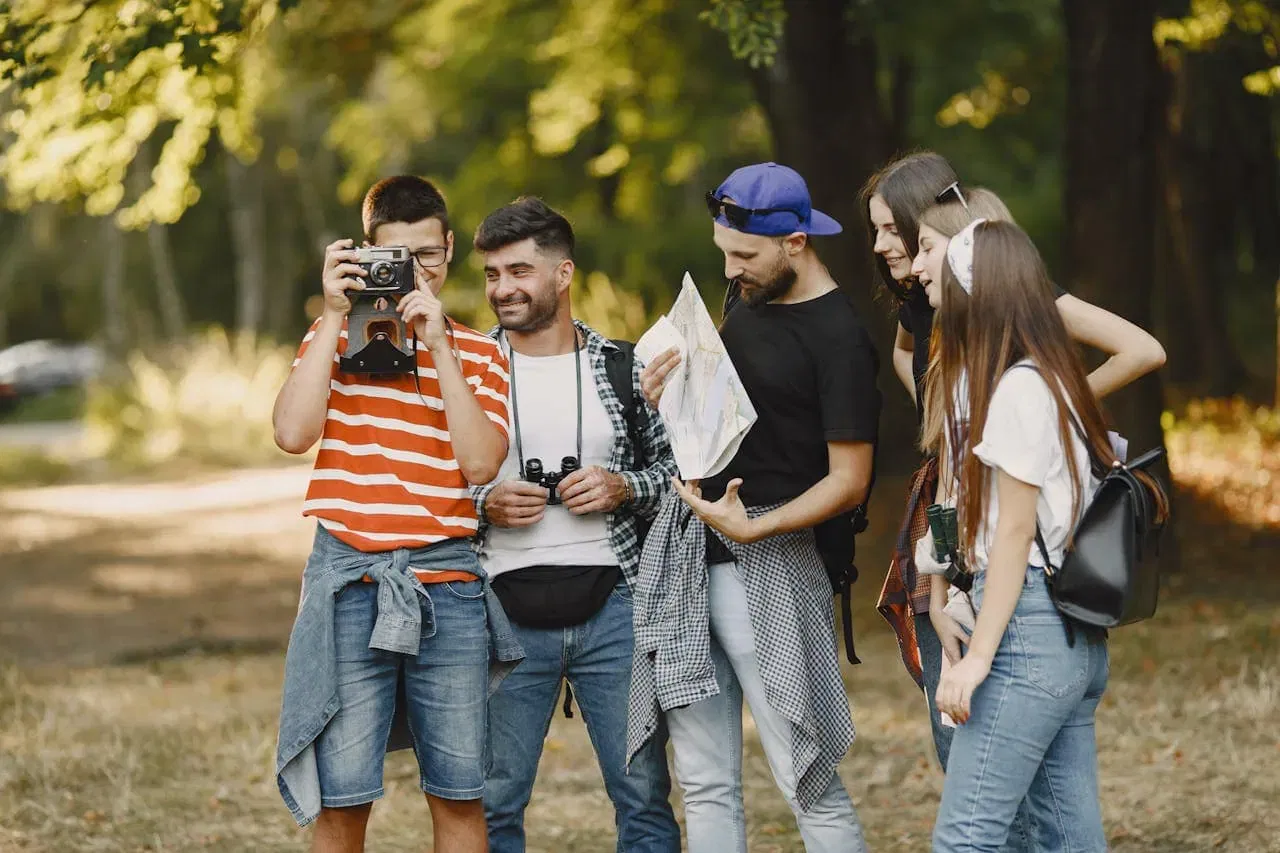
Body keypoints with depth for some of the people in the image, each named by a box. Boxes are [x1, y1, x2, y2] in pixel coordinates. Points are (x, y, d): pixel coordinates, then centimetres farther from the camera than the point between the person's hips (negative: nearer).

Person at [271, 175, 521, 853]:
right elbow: (293, 432, -9)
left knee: (460, 794, 3)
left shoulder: (479, 354, 10)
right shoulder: (335, 336, 9)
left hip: (448, 579, 1)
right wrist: (335, 316, -7)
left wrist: (438, 347, -9)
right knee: (342, 797, -2)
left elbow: (481, 462, -6)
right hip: (350, 576, -1)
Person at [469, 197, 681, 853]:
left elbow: (676, 466, 11)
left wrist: (624, 489, -8)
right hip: (507, 617, 0)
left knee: (644, 794, 4)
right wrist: (484, 505, -11)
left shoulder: (622, 368, 5)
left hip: (612, 608, 0)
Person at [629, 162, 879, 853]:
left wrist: (754, 528, -25)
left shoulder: (838, 340, -13)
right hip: (686, 555, 8)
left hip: (770, 564, -8)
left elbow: (849, 479, -13)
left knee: (809, 785, -6)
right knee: (704, 785, 9)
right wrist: (673, 396, 5)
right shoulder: (743, 299, 11)